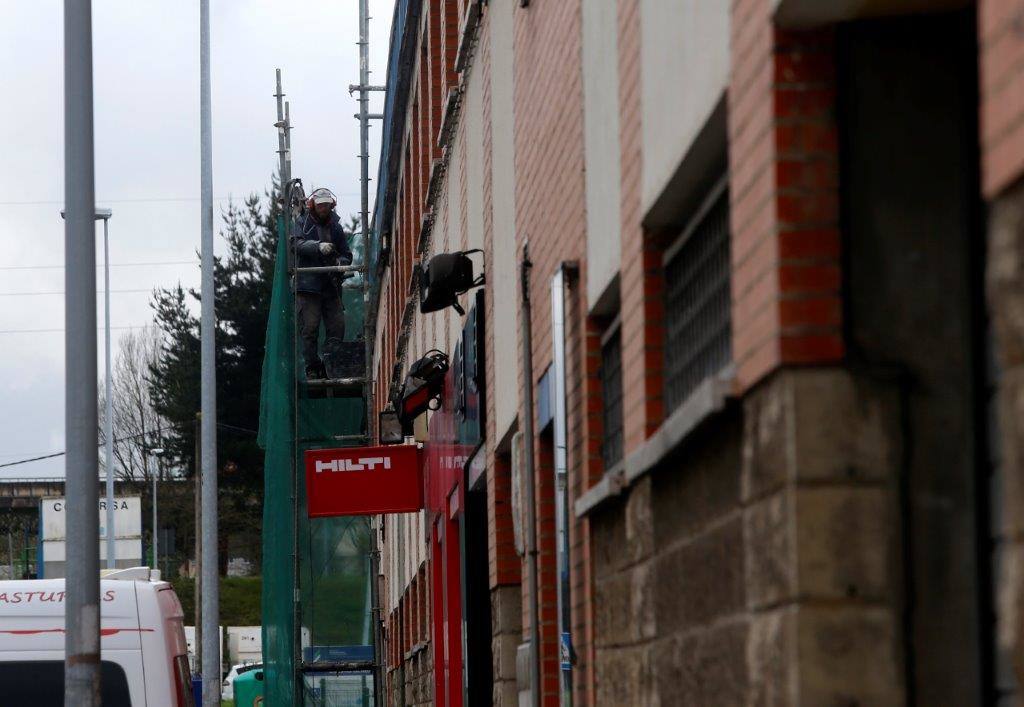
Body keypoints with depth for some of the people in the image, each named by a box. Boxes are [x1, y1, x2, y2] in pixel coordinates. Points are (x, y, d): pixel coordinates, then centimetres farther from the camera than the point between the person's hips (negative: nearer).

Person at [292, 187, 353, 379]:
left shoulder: (336, 228, 16)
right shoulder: (303, 224, 4)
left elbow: (347, 254, 17)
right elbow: (299, 244, -16)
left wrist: (340, 262, -8)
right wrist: (319, 246, -34)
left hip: (331, 286, 4)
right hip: (308, 285, -4)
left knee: (337, 326, -1)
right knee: (309, 328, -7)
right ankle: (312, 367, -3)